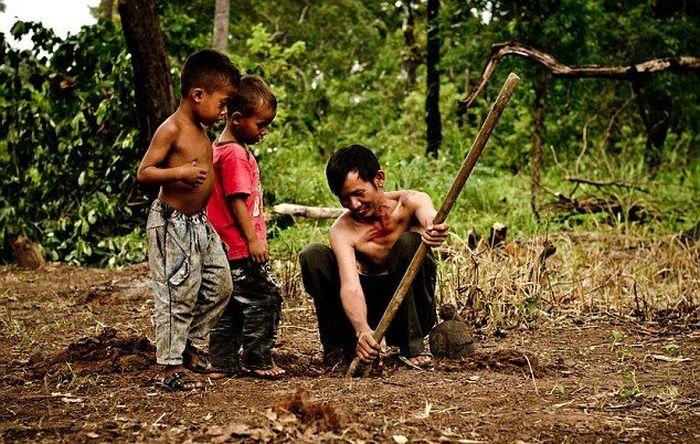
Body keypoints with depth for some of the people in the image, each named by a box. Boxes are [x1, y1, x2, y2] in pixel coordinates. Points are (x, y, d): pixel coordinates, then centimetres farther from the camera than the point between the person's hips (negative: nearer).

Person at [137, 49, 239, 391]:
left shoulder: (200, 131, 12)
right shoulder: (171, 129, -15)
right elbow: (143, 173, -19)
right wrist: (180, 173, -31)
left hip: (200, 223, 9)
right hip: (172, 224, -9)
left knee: (219, 285, 12)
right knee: (177, 294, -6)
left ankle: (188, 344, 27)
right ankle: (171, 366, 2)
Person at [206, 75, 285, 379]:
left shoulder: (222, 149, 17)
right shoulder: (235, 153, -15)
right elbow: (237, 200, -19)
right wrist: (253, 239, -18)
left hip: (228, 249, 11)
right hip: (241, 247, -11)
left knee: (232, 306, 14)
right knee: (265, 298, -6)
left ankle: (223, 364, 19)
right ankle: (257, 361, -1)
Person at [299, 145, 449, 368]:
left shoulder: (409, 202, -16)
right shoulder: (342, 230, -15)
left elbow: (429, 215, -41)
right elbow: (350, 285, -30)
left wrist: (434, 228, -68)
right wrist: (361, 330, -50)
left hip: (408, 309, -1)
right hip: (366, 311, 1)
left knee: (409, 241, -30)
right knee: (312, 255, -18)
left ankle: (412, 344, -20)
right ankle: (338, 343, -5)